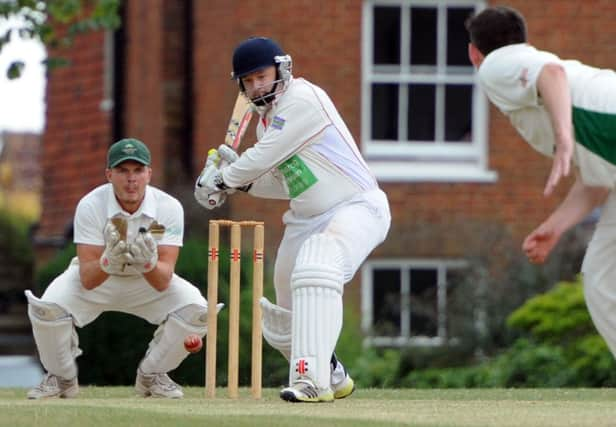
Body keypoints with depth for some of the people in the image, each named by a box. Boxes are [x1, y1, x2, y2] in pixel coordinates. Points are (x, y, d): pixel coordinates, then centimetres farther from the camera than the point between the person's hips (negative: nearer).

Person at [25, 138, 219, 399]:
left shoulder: (169, 208, -23)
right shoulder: (90, 206, -26)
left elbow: (163, 283, -28)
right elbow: (87, 280, -31)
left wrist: (149, 263, -51)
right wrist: (108, 262, -53)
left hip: (148, 281, 2)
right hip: (97, 280, -1)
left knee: (196, 311, -24)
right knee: (47, 308, -29)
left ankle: (151, 376, 3)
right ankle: (62, 378, 1)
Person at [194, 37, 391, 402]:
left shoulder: (302, 100, -16)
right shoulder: (267, 118, 13)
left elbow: (265, 158, -18)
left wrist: (222, 179, -3)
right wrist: (241, 178, 1)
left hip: (356, 207, -10)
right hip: (308, 218, 10)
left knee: (314, 271, -36)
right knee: (285, 320, 15)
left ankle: (313, 379, -42)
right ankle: (333, 377, 40)